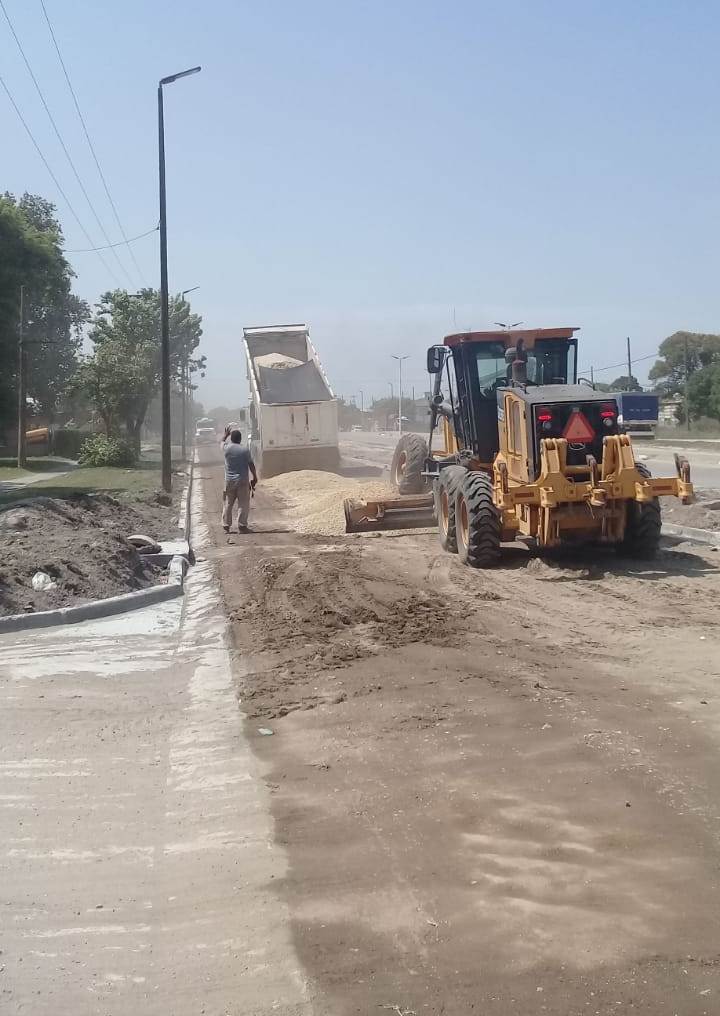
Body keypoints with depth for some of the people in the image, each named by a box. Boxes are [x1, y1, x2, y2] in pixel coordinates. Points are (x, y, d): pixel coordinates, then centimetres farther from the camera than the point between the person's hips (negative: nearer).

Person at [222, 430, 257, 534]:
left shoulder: (226, 448, -3)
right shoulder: (245, 450, -8)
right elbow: (251, 465, -5)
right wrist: (255, 478, 7)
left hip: (229, 481, 2)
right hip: (243, 481, -2)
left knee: (228, 504, 11)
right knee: (243, 504, 3)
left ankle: (226, 526, 13)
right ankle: (242, 526, 0)